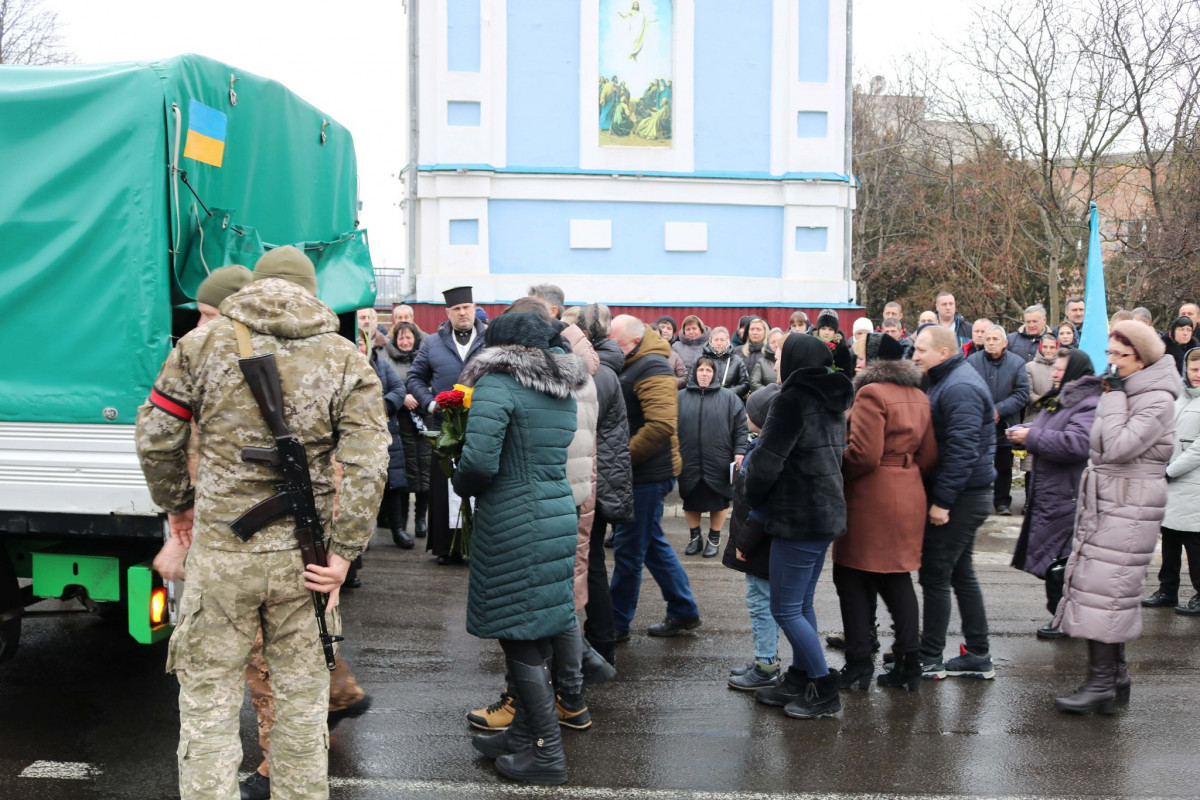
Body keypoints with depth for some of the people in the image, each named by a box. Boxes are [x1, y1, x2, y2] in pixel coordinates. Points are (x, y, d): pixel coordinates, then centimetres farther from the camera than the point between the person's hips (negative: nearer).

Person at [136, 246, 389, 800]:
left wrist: (177, 504, 20)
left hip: (221, 551, -1)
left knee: (208, 702, 11)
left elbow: (155, 437, 3)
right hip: (304, 556, 1)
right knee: (302, 698, 16)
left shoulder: (203, 344, 0)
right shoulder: (346, 360, 0)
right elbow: (367, 464, -9)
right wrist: (343, 553, -6)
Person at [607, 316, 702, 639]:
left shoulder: (652, 369, -17)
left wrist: (622, 457, -21)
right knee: (652, 544, 17)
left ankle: (616, 624, 11)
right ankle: (684, 612, 27)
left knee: (628, 550, -1)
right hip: (638, 474, 10)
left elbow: (661, 425, -28)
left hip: (647, 475, -10)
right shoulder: (628, 366, 14)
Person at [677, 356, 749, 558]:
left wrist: (739, 452, -7)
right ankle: (695, 537, 28)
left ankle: (714, 539, 24)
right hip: (689, 461, 1)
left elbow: (741, 427, 1)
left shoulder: (728, 397, 2)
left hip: (718, 462, -1)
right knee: (690, 501, 11)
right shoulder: (680, 397, 5)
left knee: (718, 501, 8)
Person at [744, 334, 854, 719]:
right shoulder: (832, 402, 13)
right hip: (828, 512, 10)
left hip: (798, 518, -10)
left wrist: (754, 497, 1)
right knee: (801, 605, 17)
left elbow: (766, 461, -17)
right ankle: (799, 682, 25)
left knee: (785, 609, -2)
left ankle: (825, 690, 3)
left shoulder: (793, 400, -15)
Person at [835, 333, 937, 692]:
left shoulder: (871, 393, -14)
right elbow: (929, 455, 11)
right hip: (908, 498, 8)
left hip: (870, 500, -8)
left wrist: (833, 471, -6)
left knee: (852, 578, 3)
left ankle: (858, 665, 7)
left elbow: (864, 455, -21)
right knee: (896, 578, 14)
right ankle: (908, 664, 17)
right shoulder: (918, 396, 11)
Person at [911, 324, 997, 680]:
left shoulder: (960, 388, -19)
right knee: (961, 574, 15)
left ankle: (929, 660, 6)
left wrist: (942, 500, -23)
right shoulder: (948, 381, 15)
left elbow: (962, 450, -25)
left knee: (935, 577, -3)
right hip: (966, 495, 11)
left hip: (961, 498, -11)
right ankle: (978, 656, 23)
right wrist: (942, 496, 17)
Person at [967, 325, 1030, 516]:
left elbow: (1022, 393, -5)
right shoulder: (972, 361, -1)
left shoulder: (1017, 363, 0)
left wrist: (999, 410, -15)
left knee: (1004, 466, 10)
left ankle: (1003, 502, 21)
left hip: (1004, 426, 1)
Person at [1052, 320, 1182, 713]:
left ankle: (1101, 684, -4)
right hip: (1105, 504, 9)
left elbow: (1118, 447, -25)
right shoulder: (1125, 392, 14)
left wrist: (1114, 395, -19)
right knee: (1111, 591, 12)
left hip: (1128, 510, -9)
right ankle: (1115, 675, 21)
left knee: (1104, 590, -9)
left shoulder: (1158, 401, -14)